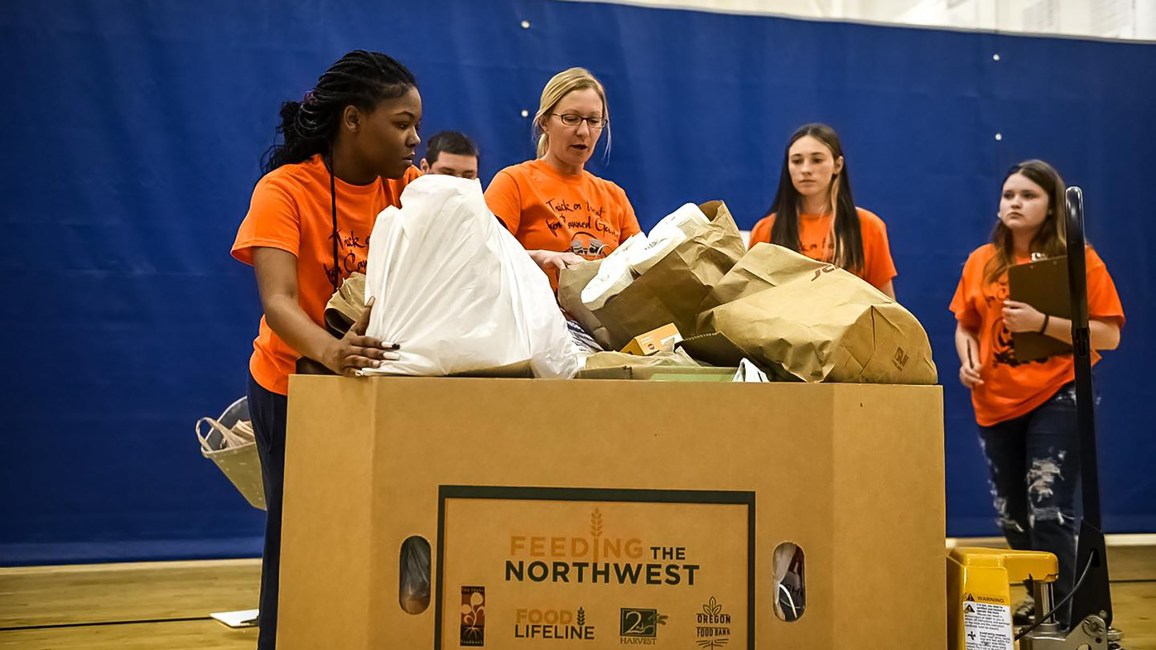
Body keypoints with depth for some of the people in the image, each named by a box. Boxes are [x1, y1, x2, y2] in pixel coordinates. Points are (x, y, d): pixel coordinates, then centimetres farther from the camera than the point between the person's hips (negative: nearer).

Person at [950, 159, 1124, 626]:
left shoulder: (1079, 259, -5)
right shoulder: (981, 261, 7)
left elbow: (1109, 335, -11)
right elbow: (965, 325, 17)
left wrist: (1041, 323, -22)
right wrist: (967, 358, -5)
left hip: (1056, 398, -5)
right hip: (995, 402, 5)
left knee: (1048, 511, -13)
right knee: (1011, 515, 14)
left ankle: (1059, 614, -1)